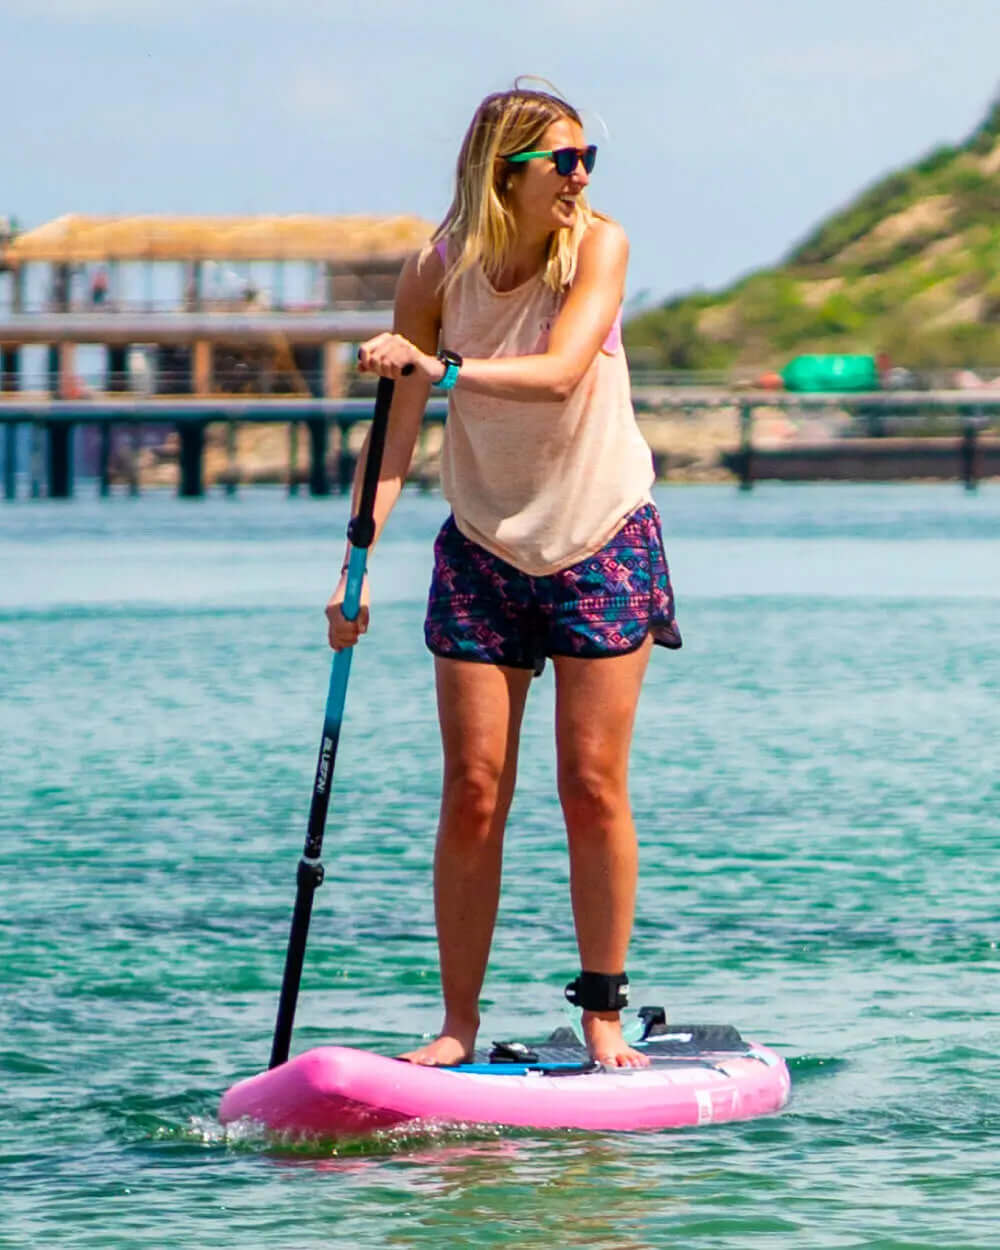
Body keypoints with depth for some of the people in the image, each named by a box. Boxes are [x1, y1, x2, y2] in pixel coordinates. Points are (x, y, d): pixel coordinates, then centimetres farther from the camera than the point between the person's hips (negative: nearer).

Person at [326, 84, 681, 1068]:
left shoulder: (597, 246, -13)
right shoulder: (437, 274, -10)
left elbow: (559, 372, -30)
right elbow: (395, 436, -7)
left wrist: (439, 367, -43)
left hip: (603, 543, -1)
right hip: (483, 552, 1)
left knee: (593, 786, -3)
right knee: (472, 794, -2)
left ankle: (602, 1015, 6)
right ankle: (458, 1026, 3)